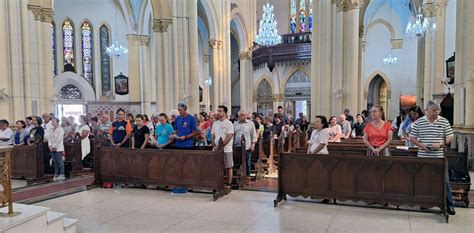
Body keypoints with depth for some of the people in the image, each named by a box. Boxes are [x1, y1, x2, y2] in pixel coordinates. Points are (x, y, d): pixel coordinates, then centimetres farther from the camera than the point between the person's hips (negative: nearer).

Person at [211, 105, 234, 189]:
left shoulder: (229, 124, -6)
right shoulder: (215, 123, 12)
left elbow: (229, 137, -14)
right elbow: (212, 136, 12)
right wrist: (214, 146, -5)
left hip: (226, 150, -5)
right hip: (216, 150, 5)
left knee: (228, 167, 3)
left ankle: (228, 184, 13)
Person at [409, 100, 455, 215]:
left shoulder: (444, 121, 1)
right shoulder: (419, 122, 0)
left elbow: (450, 137, 2)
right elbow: (412, 138, 3)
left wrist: (441, 144, -15)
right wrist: (421, 145, -13)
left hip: (439, 157, 0)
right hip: (423, 157, 0)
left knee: (445, 181, 3)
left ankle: (449, 205, 16)